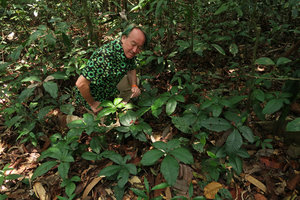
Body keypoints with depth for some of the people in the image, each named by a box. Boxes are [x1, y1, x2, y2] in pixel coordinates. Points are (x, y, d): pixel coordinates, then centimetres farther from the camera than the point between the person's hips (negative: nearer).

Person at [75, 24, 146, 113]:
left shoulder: (129, 51, -15)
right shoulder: (106, 56, -40)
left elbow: (131, 70, 6)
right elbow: (81, 84, -39)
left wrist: (134, 86, -14)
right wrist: (92, 104, -23)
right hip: (92, 95, -7)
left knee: (135, 82, 7)